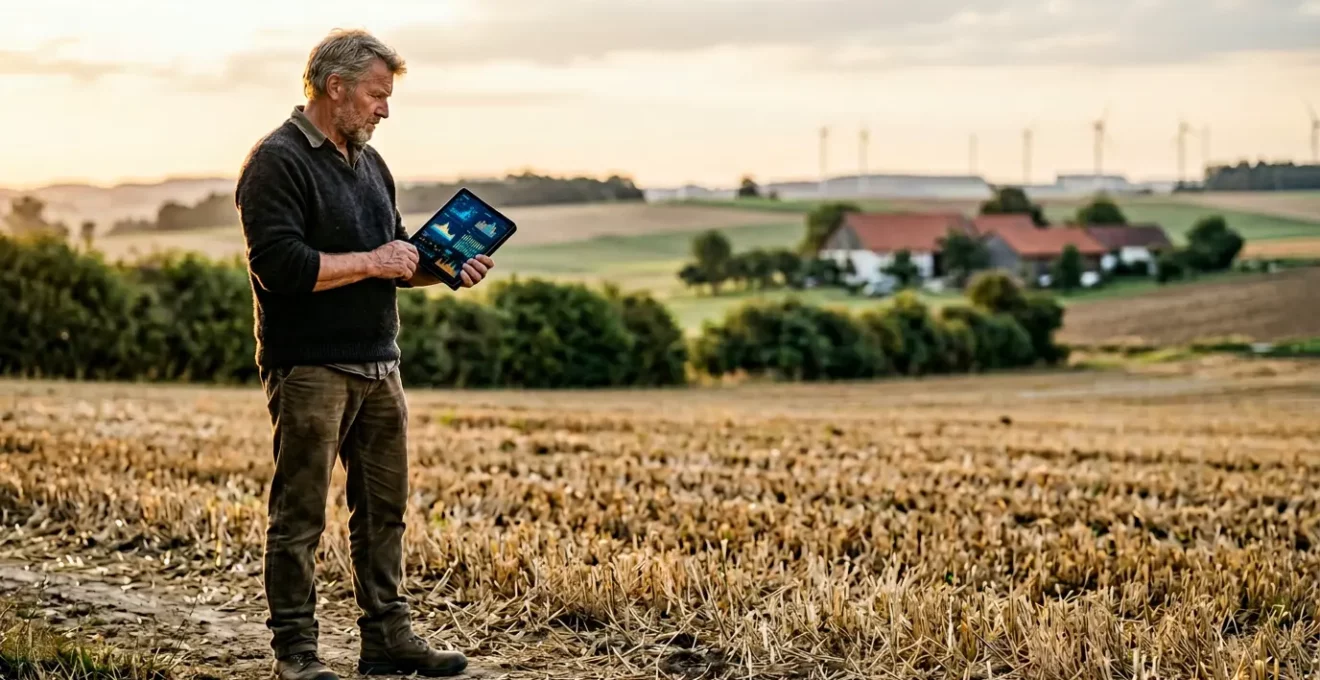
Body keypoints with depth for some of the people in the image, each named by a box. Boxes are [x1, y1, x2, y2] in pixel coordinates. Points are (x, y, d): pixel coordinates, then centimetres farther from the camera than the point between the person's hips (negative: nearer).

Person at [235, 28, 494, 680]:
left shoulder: (368, 162, 17)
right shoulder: (277, 162, -11)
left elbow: (396, 256, 24)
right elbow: (279, 265, -21)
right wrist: (372, 263, -16)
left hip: (378, 366, 8)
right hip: (310, 367, -8)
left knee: (383, 508, 12)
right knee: (299, 514, -2)